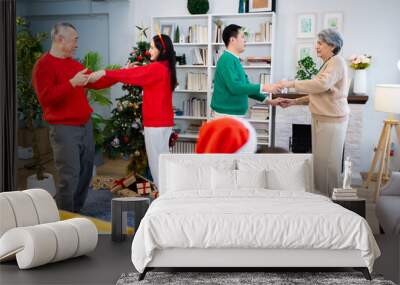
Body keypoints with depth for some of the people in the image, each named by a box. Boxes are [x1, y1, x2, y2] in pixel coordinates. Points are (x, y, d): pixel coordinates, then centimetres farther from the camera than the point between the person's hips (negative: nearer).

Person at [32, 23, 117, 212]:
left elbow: (96, 81, 21)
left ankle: (76, 215, 25)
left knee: (85, 173, 13)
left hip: (85, 125, 9)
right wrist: (72, 83, -26)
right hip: (64, 129, -9)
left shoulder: (74, 64, 14)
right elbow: (46, 97, -22)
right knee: (70, 178, -11)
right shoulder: (44, 65, -11)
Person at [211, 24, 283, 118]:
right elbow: (235, 87, -25)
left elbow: (245, 87, 20)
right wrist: (263, 87, -21)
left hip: (236, 114, 10)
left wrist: (269, 101, 15)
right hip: (227, 114, -10)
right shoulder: (227, 59, -14)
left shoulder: (234, 60, 15)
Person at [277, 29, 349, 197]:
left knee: (327, 163, -5)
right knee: (320, 161, 11)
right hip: (322, 120, 9)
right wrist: (294, 102, 11)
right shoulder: (327, 64, 19)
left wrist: (291, 84, -22)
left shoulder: (337, 61, -10)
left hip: (332, 121, -9)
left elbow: (321, 84, -27)